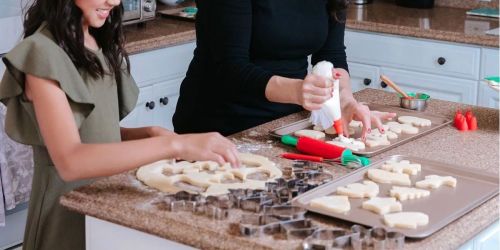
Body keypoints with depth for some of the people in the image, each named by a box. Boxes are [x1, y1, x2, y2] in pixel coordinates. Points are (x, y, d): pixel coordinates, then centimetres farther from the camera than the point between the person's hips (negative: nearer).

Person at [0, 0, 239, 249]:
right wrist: (175, 145, -37)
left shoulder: (99, 43, 5)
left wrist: (150, 133, -9)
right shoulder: (42, 54, -19)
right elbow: (70, 161, -31)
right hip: (67, 210, -7)